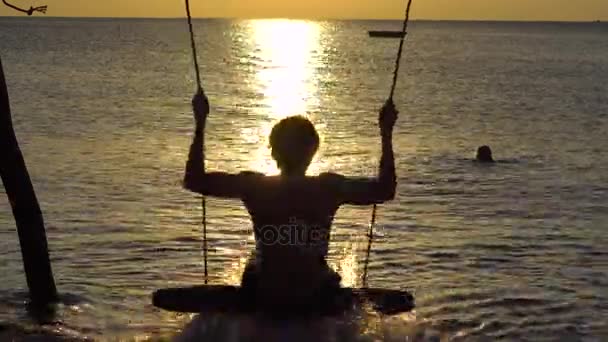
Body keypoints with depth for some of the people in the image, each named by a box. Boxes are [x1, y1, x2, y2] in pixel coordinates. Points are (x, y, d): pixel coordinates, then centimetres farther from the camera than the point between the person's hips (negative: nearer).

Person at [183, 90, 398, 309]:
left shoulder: (253, 186, -16)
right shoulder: (331, 188, -16)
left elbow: (193, 180, -7)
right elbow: (386, 190, -4)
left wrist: (200, 123, -3)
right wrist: (386, 133, 1)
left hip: (265, 297, 0)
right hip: (316, 298, 0)